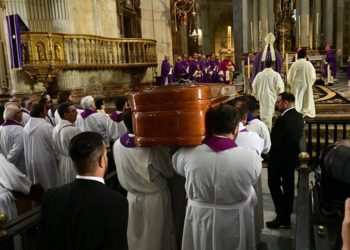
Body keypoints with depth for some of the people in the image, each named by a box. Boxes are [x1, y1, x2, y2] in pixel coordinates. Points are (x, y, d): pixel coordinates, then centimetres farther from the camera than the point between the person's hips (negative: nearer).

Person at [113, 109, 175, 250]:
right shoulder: (154, 146, -27)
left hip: (132, 198, 4)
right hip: (154, 199, -4)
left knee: (134, 238, 22)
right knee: (155, 238, 18)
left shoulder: (117, 145, -13)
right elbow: (169, 172, -10)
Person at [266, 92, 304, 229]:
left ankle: (282, 218, 5)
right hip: (292, 156, 8)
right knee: (288, 185, 17)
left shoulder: (282, 119, -25)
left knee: (274, 185, 3)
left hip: (279, 157, -8)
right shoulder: (299, 117, 2)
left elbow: (273, 140, -20)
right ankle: (287, 213, 30)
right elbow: (297, 136, 9)